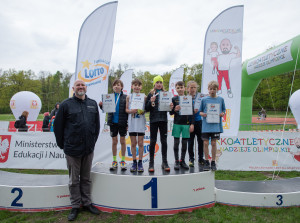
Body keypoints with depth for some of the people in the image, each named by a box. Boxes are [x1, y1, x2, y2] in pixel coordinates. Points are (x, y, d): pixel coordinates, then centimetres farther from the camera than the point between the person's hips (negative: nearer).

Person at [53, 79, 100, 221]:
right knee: (74, 180, 10)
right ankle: (75, 206, 25)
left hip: (88, 149, 3)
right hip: (72, 149, -3)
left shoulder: (93, 104, 7)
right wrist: (62, 145, 0)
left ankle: (87, 203, 30)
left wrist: (93, 141, 10)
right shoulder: (66, 104, -4)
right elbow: (58, 126, -2)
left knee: (86, 178, 16)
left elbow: (97, 124, 12)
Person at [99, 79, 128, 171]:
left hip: (122, 122, -2)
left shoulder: (125, 97, -2)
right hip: (113, 122, 2)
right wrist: (101, 105, -14)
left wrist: (127, 123, -7)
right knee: (114, 141, 10)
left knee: (122, 141, 7)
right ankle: (114, 161, 21)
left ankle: (123, 161, 19)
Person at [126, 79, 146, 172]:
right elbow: (126, 109, 7)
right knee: (133, 143, 7)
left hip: (141, 122, -1)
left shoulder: (144, 97, 3)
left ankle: (140, 163, 13)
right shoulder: (128, 97, 6)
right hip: (132, 122, 1)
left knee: (140, 143, 2)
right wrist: (131, 111, -13)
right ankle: (134, 162, 18)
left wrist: (142, 111, -15)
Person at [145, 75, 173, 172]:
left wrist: (171, 107, -8)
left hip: (163, 119, 2)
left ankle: (164, 162, 17)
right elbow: (146, 109, -1)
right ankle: (151, 163, 12)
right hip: (153, 120, -2)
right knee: (153, 141, 4)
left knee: (164, 141, 7)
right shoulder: (150, 94, 3)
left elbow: (168, 107, 13)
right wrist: (151, 102, -17)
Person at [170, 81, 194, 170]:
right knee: (176, 142, 1)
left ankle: (182, 161, 18)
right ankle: (176, 161, 12)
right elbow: (170, 113, 5)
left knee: (184, 142, 5)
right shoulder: (174, 99, 5)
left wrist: (192, 124, 0)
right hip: (177, 123, 0)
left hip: (186, 124, 1)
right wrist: (175, 110, -17)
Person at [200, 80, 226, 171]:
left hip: (216, 125, 1)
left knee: (214, 143, 6)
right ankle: (206, 162, 15)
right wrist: (202, 114, -13)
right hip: (206, 125, 0)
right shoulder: (204, 99, 2)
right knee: (206, 143, 2)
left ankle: (213, 162, 19)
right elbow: (200, 111, 7)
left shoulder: (221, 99, 5)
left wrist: (222, 114, -8)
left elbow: (223, 110, 13)